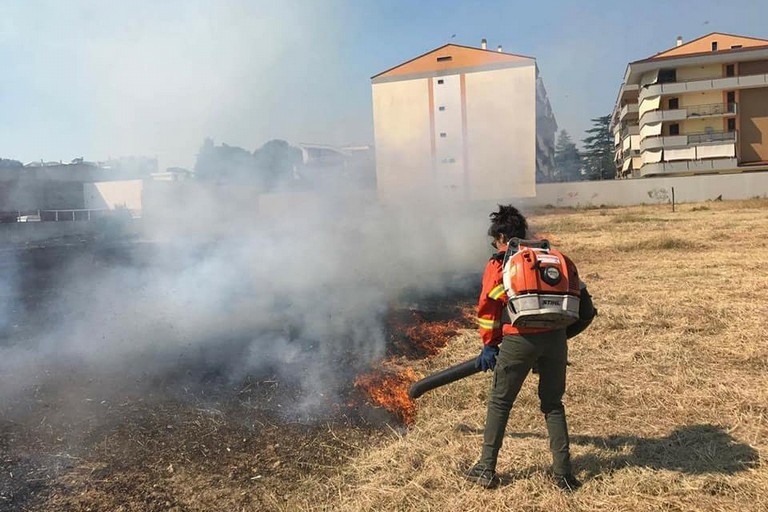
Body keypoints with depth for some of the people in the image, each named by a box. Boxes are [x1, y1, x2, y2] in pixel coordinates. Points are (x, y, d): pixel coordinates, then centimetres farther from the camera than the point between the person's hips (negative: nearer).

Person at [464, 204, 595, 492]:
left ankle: (486, 470, 20)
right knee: (553, 404, 20)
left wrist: (489, 345, 12)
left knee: (499, 403, 12)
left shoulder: (498, 263, 4)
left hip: (520, 341, -4)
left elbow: (488, 308, 2)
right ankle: (563, 473, 20)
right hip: (555, 338, 4)